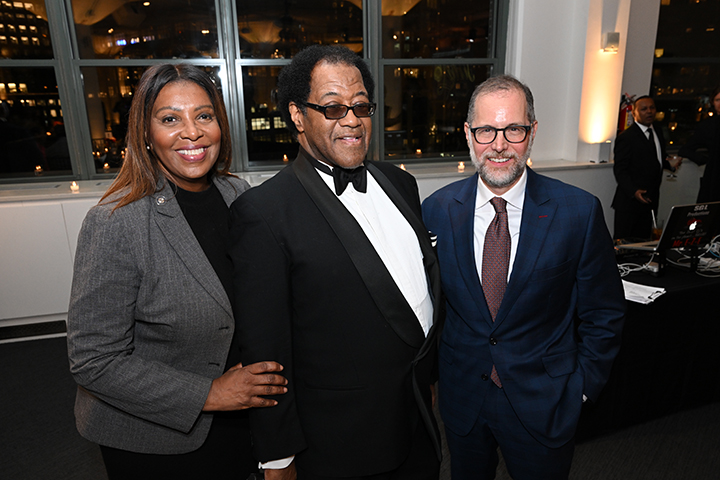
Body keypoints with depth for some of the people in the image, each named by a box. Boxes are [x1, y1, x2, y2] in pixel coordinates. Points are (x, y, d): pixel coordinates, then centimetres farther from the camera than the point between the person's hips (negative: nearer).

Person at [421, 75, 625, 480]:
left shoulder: (580, 212, -13)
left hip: (544, 404, -1)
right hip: (462, 396, 2)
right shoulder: (436, 210, -8)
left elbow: (603, 314, -3)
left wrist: (583, 386, -2)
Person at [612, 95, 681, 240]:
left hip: (651, 200, 8)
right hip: (630, 201, -7)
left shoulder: (658, 133, 15)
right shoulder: (626, 137, -11)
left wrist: (669, 163, 3)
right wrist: (633, 191, -27)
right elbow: (620, 170, -15)